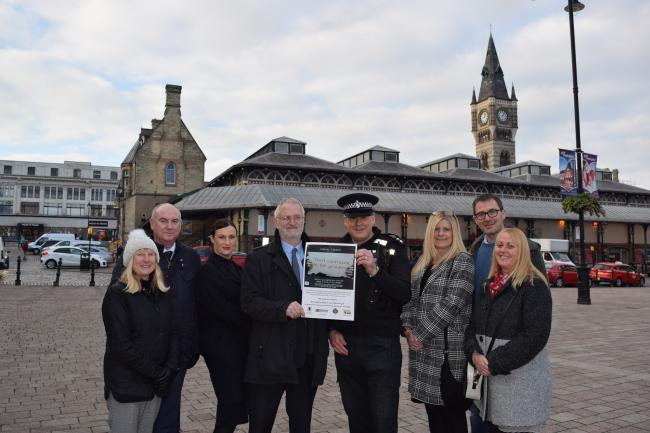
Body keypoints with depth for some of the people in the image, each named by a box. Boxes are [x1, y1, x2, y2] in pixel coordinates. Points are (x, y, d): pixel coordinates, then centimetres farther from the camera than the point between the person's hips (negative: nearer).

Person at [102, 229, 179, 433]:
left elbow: (173, 332, 6)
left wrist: (169, 369, -9)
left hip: (156, 384, 5)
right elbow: (121, 344, -16)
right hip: (126, 384, -5)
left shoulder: (164, 293, 7)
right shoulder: (117, 293, -10)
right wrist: (157, 373, -14)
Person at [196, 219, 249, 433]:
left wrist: (250, 330, -3)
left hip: (238, 343, 7)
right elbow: (219, 308, -16)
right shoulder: (207, 271, -11)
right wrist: (251, 326, -11)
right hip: (220, 344, -7)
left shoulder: (236, 269, 13)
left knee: (234, 401, 11)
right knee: (231, 401, -3)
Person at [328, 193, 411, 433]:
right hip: (345, 345, 4)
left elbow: (404, 294, -13)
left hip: (382, 345, -3)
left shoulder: (392, 247, -4)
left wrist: (375, 270, -26)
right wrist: (332, 330, 0)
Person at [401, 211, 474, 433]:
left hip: (450, 352, -6)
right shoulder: (422, 263, 13)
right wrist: (408, 329, -3)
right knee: (433, 414, 14)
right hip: (424, 352, 7)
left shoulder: (463, 262, -8)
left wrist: (421, 334, -14)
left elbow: (450, 305, -17)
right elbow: (410, 298, 13)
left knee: (453, 414, 3)